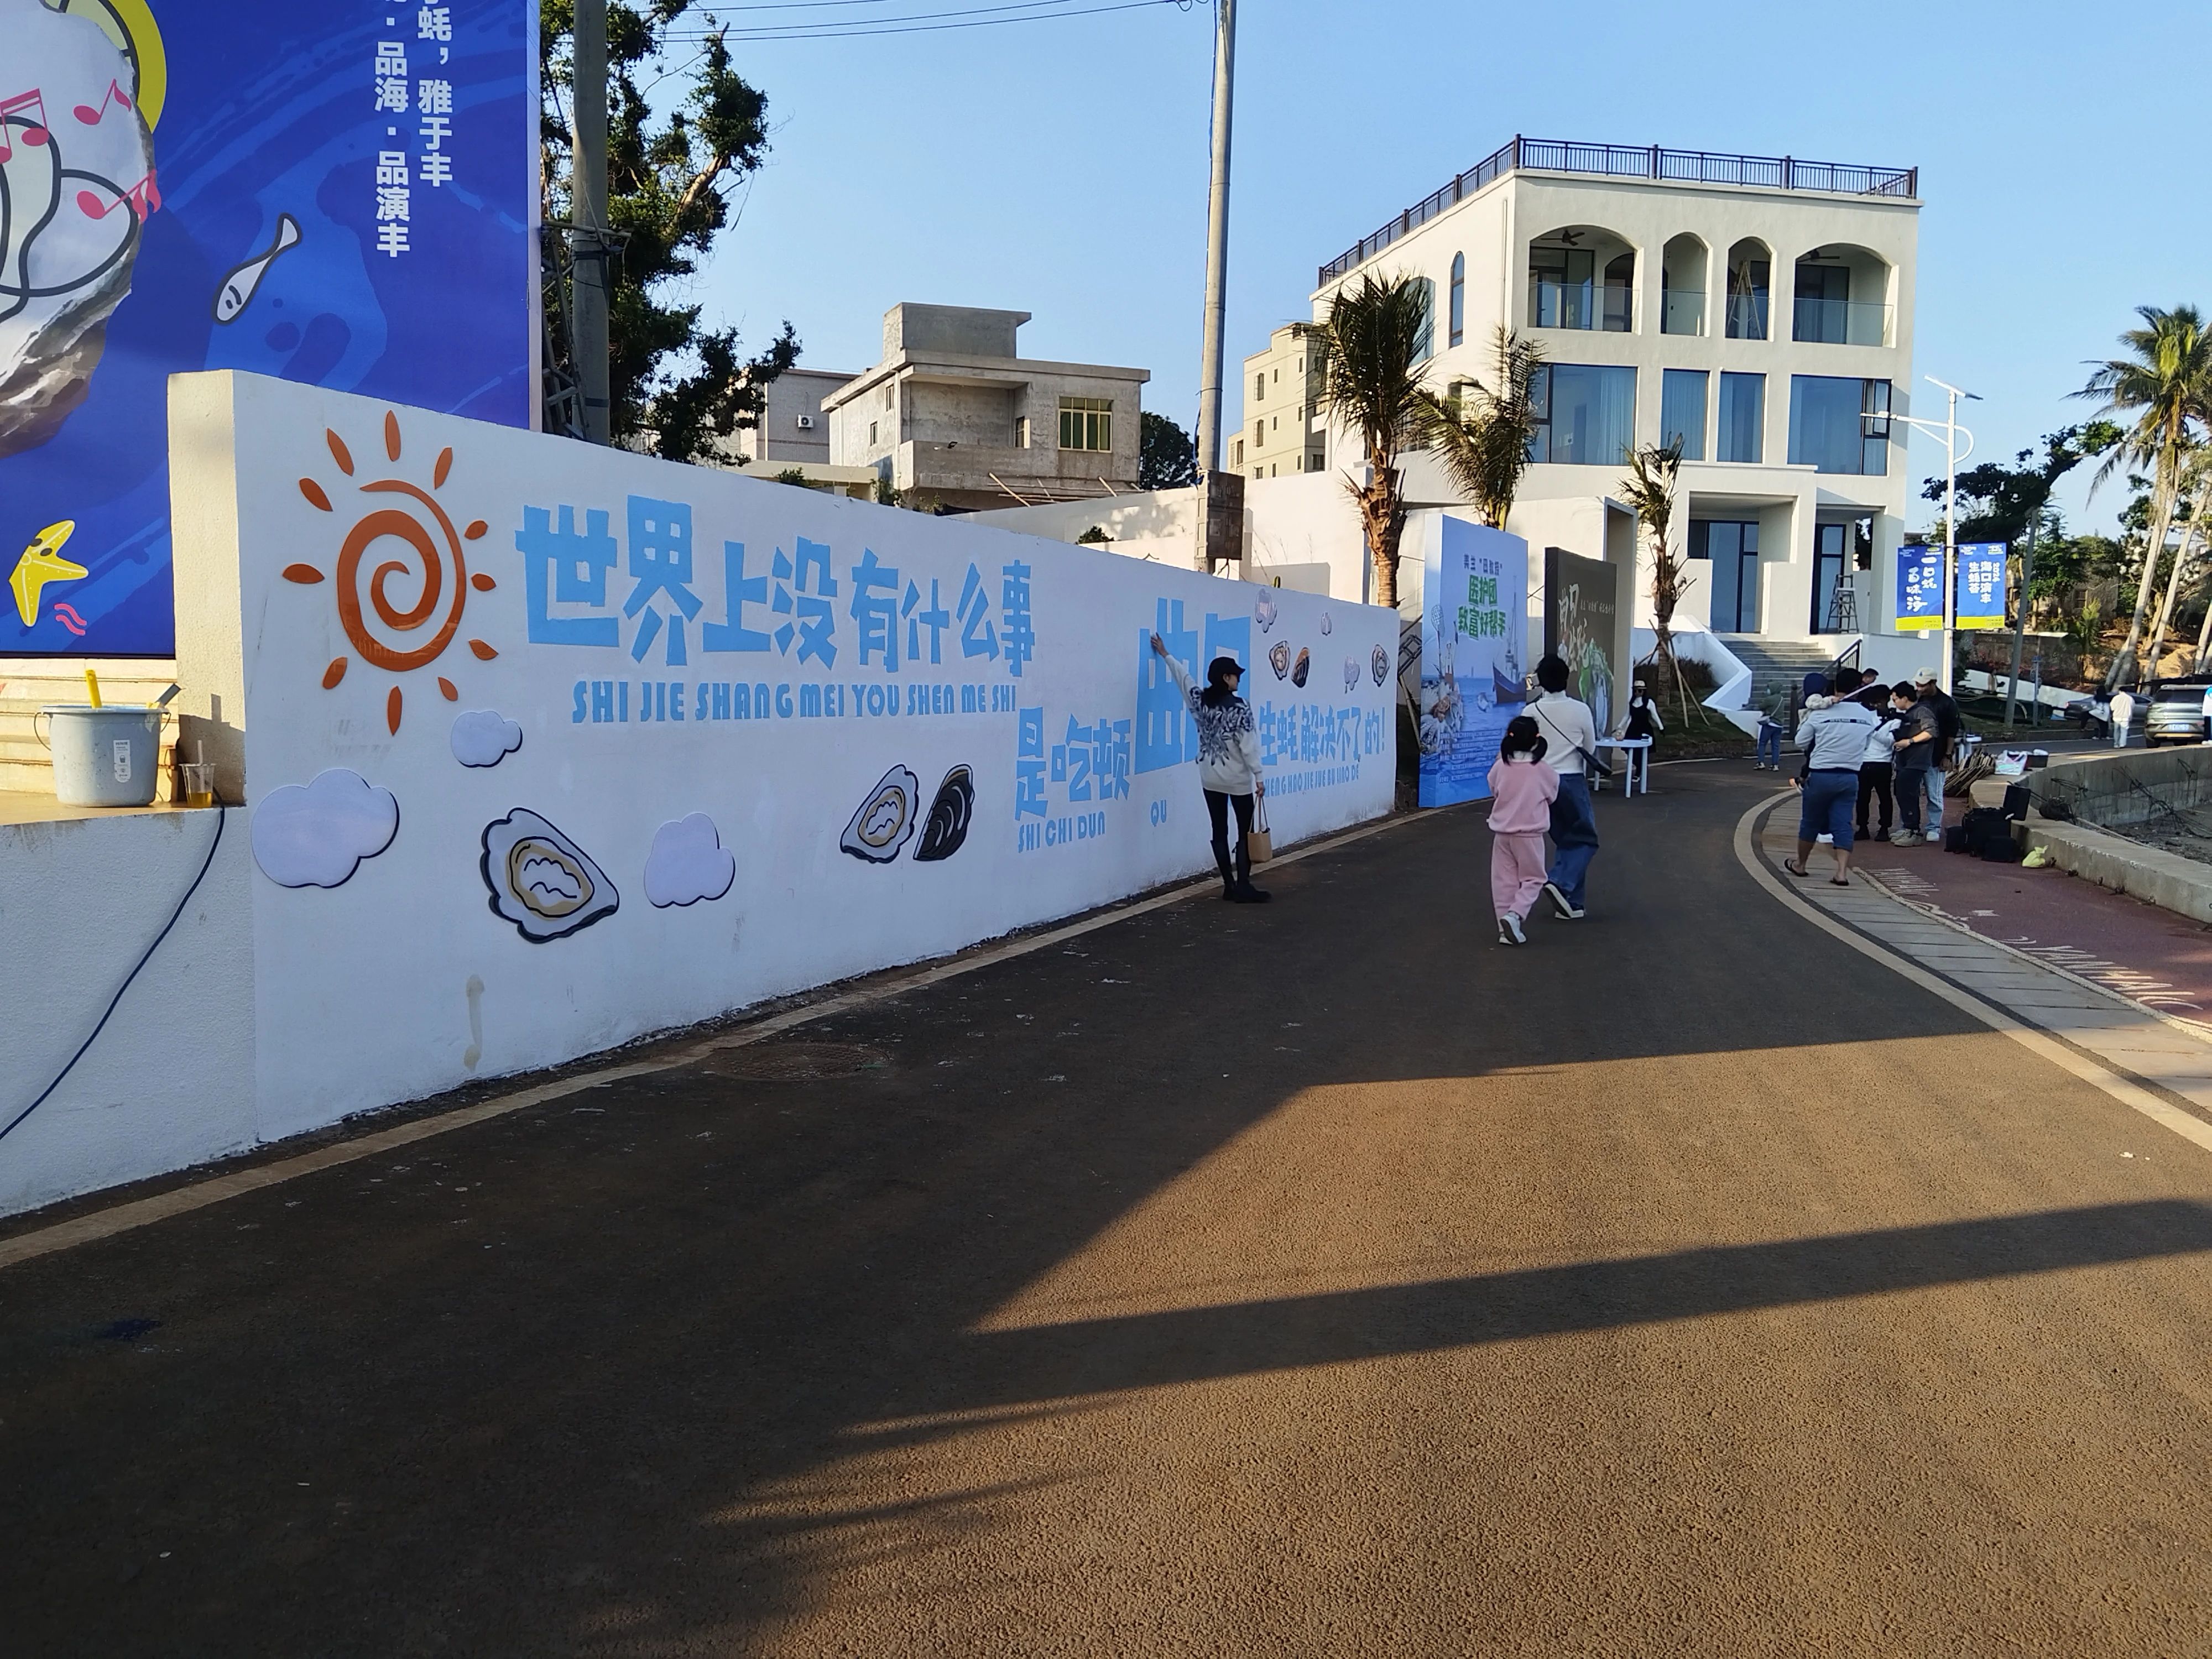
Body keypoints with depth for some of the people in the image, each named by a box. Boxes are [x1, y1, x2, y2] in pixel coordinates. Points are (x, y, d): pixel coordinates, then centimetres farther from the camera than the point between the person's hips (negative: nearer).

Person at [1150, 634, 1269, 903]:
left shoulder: (1199, 700, 1)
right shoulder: (1239, 707, -15)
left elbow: (1183, 677, 18)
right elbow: (1249, 745, -16)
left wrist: (1165, 655, 34)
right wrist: (1259, 776, -10)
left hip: (1210, 779, 6)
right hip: (1238, 779, -6)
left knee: (1220, 832, 9)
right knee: (1245, 833, 1)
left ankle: (1229, 886, 12)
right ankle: (1243, 888, -4)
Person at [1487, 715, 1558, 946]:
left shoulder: (1500, 767, -6)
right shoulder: (1543, 771, -10)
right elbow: (1552, 796, 7)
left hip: (1502, 833, 3)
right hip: (1530, 834, -2)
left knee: (1504, 880, 9)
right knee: (1532, 879, 9)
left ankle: (1506, 928, 10)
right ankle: (1514, 915, -13)